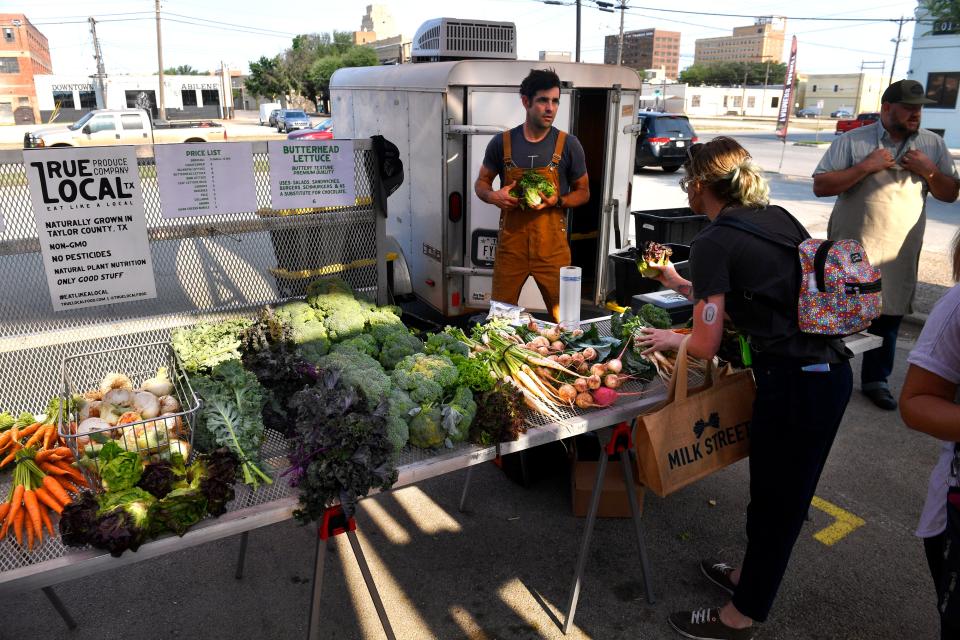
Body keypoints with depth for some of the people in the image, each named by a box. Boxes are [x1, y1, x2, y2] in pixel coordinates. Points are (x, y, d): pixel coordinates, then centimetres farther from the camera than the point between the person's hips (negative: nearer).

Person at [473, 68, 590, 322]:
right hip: (511, 241, 1)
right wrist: (493, 196, -11)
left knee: (563, 315, 1)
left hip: (552, 244, -1)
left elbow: (583, 193, 8)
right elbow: (481, 183, 13)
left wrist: (557, 201, -13)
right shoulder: (502, 143, 1)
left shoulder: (568, 145, -1)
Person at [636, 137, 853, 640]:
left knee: (776, 501, 9)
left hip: (794, 384, -8)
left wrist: (669, 339, 6)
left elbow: (705, 345, -14)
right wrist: (683, 285, 26)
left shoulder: (712, 242, -13)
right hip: (832, 371, 8)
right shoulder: (777, 218, 10)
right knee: (782, 493, 24)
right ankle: (750, 574, 46)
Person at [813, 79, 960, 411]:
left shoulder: (932, 144, 8)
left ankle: (876, 379, 28)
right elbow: (820, 186, -11)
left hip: (899, 255, 3)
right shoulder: (853, 141, -4)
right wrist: (866, 166, -19)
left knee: (888, 320, 12)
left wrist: (929, 171, -9)